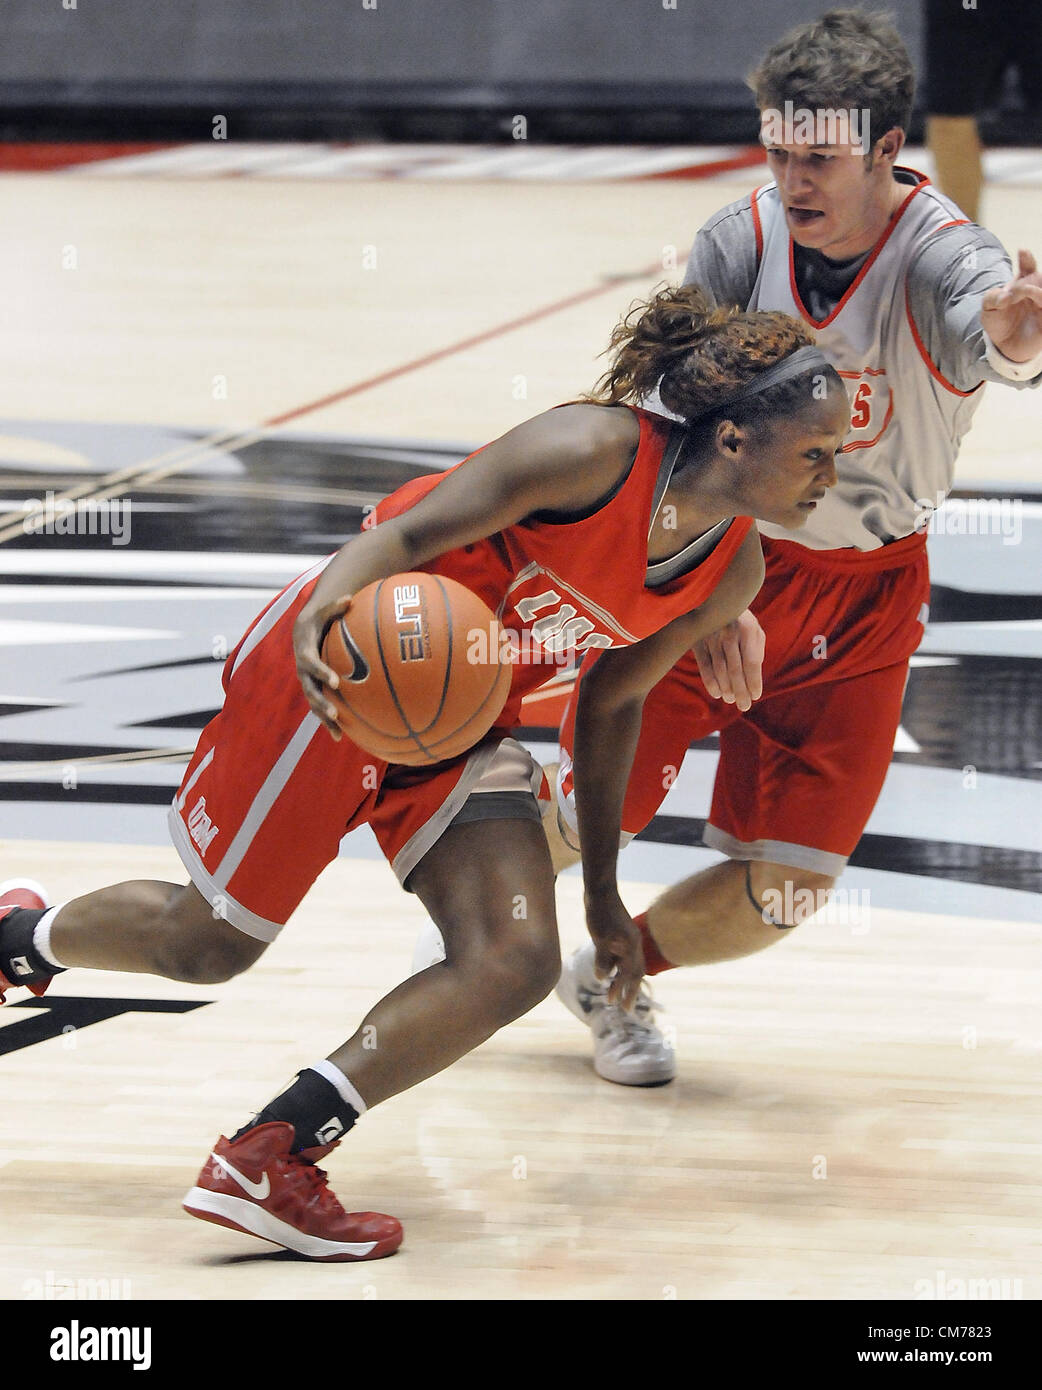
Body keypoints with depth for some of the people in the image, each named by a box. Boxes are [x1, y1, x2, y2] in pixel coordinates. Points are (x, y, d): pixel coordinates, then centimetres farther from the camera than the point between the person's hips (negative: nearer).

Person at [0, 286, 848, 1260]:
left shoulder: (733, 575, -4)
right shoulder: (593, 451, -26)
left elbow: (611, 702, 11)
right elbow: (410, 531, -26)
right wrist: (323, 610, -46)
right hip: (344, 667, -7)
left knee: (516, 966, -14)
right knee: (205, 942, 3)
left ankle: (267, 1162, -13)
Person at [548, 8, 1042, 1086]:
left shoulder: (939, 257, -25)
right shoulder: (739, 244, -18)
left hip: (862, 599, 0)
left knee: (786, 885, -2)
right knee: (596, 808, 5)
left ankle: (613, 977, 27)